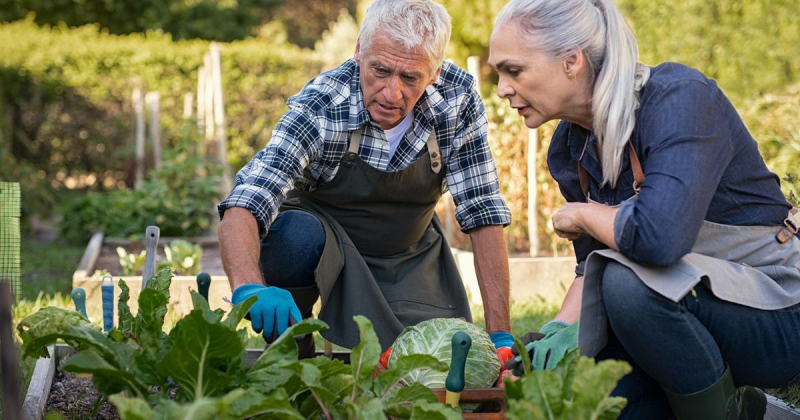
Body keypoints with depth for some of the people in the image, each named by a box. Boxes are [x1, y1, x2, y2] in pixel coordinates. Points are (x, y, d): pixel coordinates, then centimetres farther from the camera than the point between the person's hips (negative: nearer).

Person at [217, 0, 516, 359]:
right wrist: (250, 288, -61)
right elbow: (243, 207, -40)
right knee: (295, 237, -36)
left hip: (409, 255, 3)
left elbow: (483, 212, -18)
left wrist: (499, 335, -23)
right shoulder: (320, 105, -30)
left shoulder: (459, 98, -22)